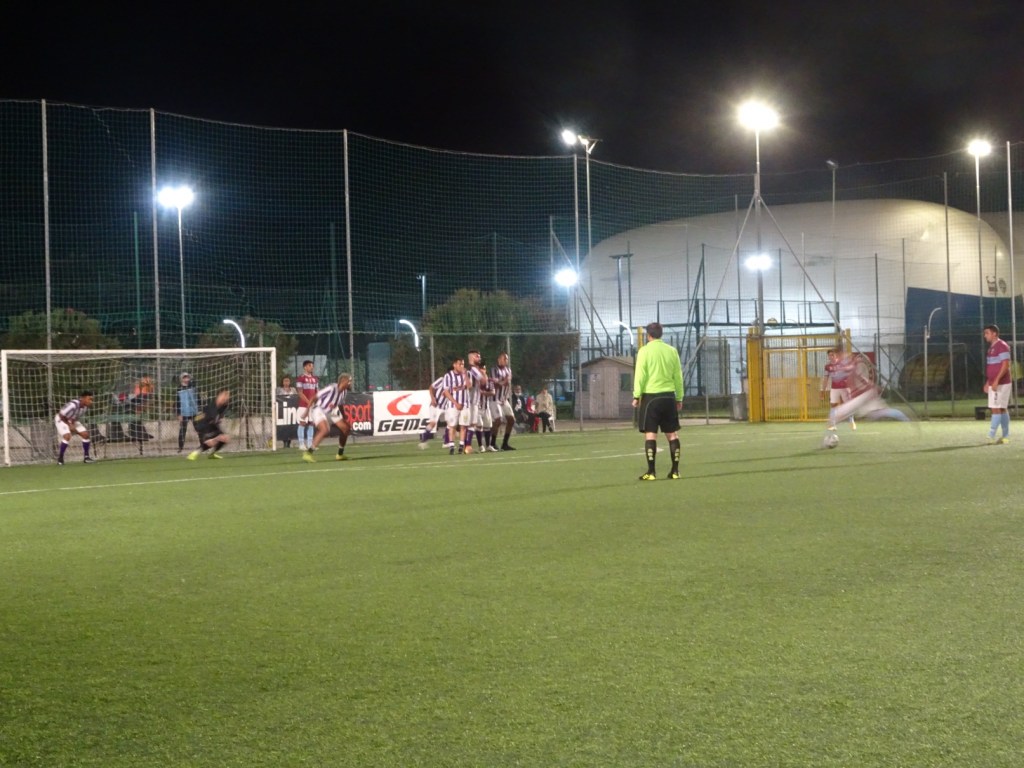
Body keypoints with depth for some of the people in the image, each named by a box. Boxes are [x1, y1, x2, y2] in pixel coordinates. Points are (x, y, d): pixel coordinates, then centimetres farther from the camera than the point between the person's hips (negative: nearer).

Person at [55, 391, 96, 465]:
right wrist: (69, 425, -18)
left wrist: (73, 423, -12)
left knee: (85, 434, -3)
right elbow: (61, 415, -26)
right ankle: (60, 458, -11)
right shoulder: (73, 405, -37)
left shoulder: (85, 406, -14)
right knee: (67, 436, -27)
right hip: (61, 419, -7)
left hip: (72, 421, 7)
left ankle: (86, 457, 9)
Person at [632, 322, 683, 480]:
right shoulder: (672, 351, 6)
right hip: (668, 396, 3)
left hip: (651, 396, -3)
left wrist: (636, 396, -2)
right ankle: (675, 470, 8)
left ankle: (651, 472, -6)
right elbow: (678, 376, 10)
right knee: (672, 433, 9)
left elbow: (640, 375, -8)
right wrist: (679, 398, 16)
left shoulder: (645, 351, -4)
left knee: (650, 434, -2)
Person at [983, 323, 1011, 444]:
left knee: (996, 409, -11)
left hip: (1000, 384, -9)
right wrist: (987, 383, 19)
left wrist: (996, 381, -25)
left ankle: (991, 436, -14)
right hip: (993, 384, 9)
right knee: (1002, 409, 10)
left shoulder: (1002, 346, -12)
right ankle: (1006, 436, 12)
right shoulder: (991, 348, 17)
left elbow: (1005, 365, -19)